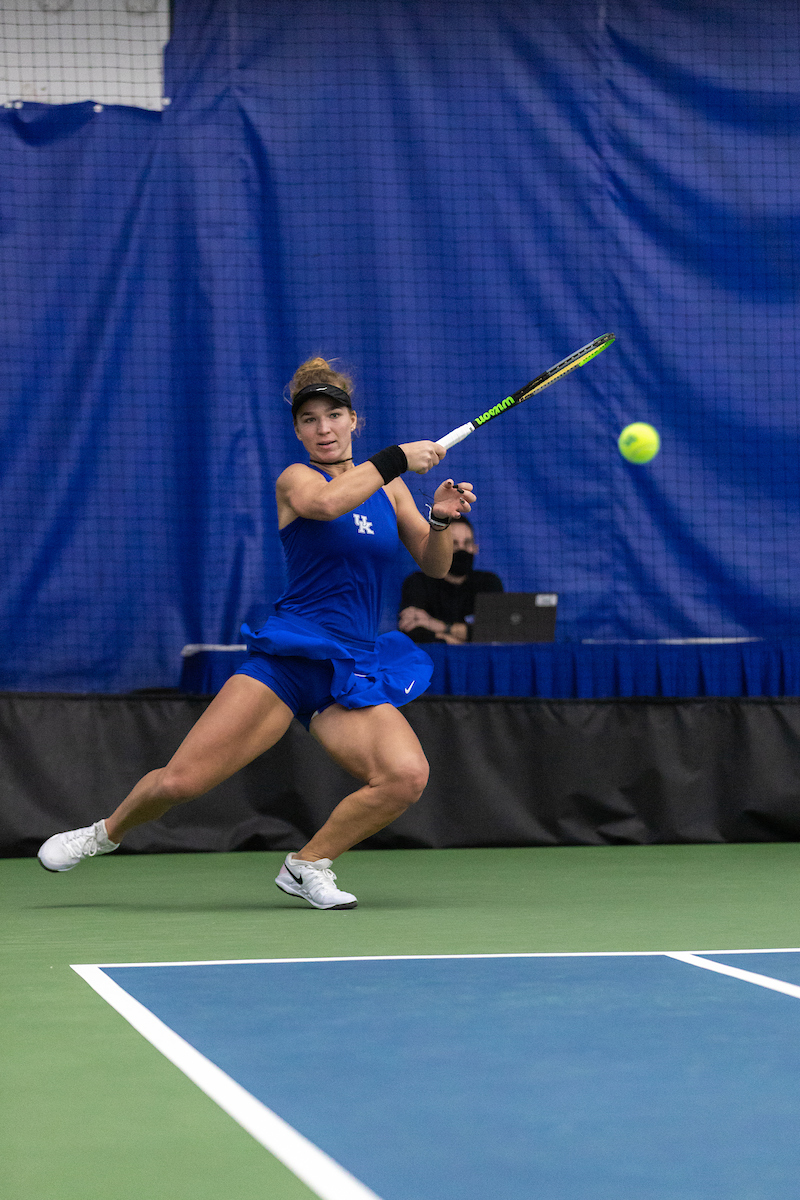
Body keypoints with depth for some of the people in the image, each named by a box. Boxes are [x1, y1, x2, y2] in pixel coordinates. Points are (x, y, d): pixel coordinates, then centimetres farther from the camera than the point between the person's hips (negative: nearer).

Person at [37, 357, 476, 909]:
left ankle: (308, 864, -1)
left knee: (407, 775, -24)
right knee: (180, 781, -11)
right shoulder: (296, 478, 0)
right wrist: (397, 457, -18)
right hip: (286, 659, -4)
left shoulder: (387, 487, 14)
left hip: (353, 672, 4)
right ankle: (107, 833, 24)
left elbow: (435, 565, 18)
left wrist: (443, 519, -1)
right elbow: (325, 501, -25)